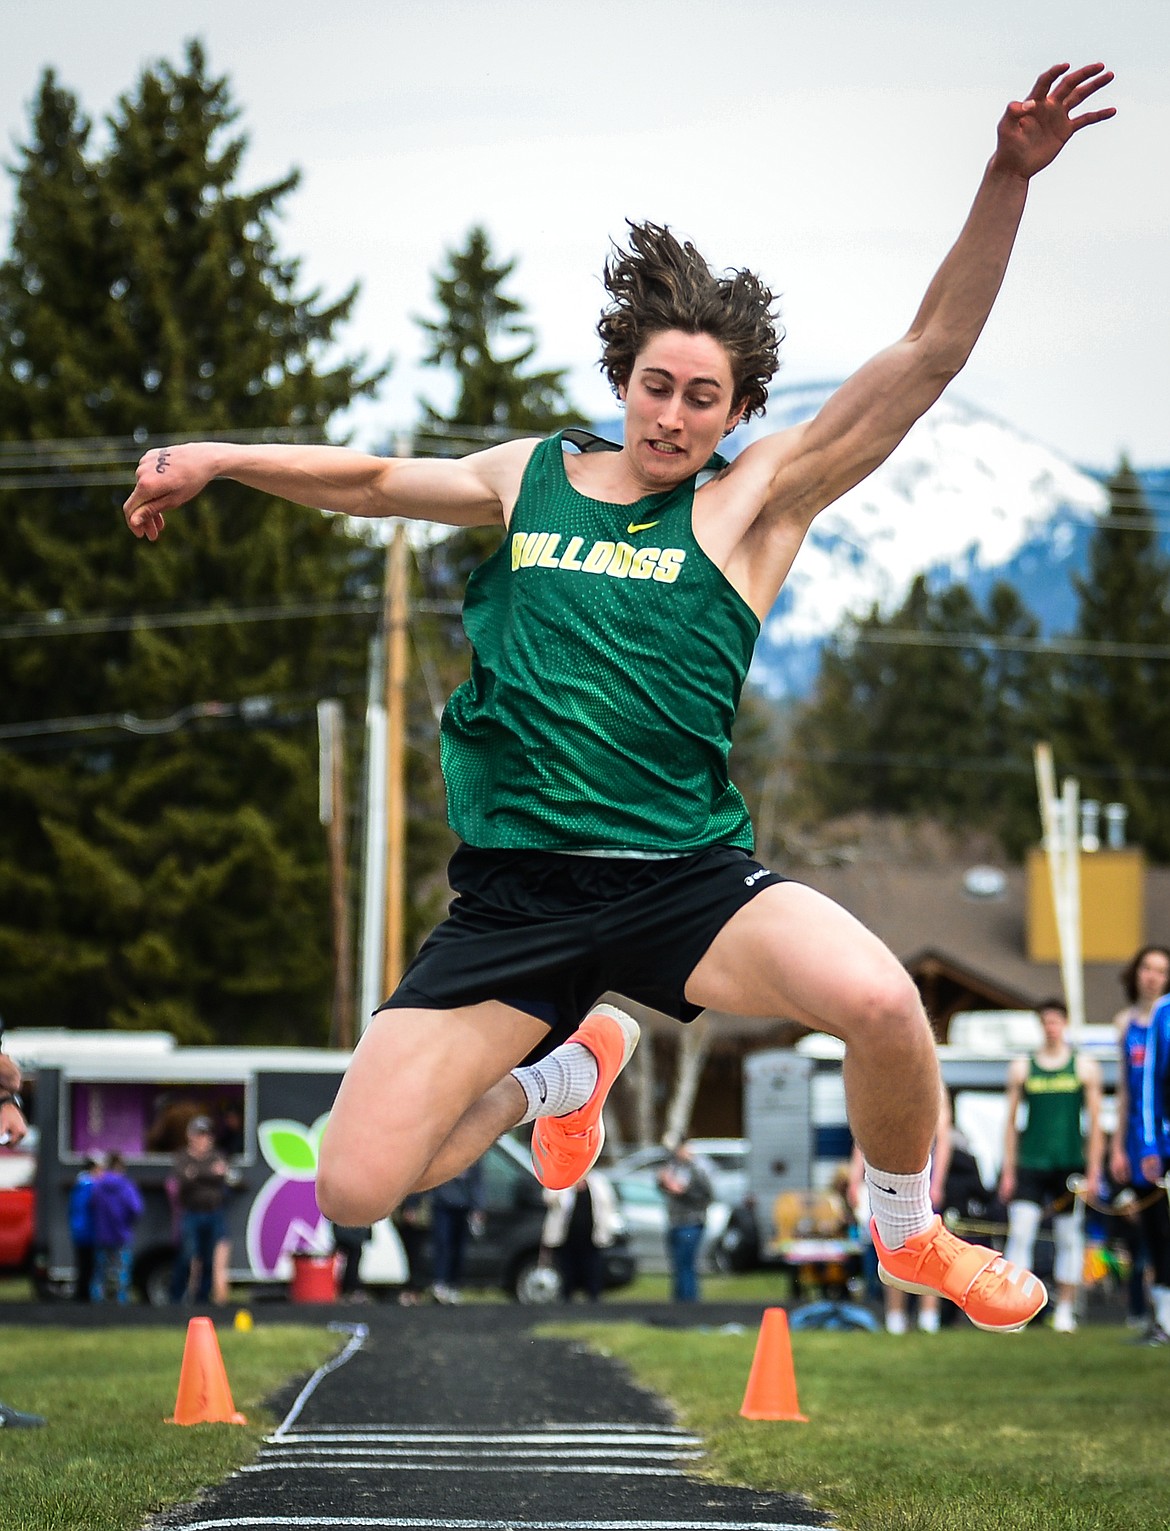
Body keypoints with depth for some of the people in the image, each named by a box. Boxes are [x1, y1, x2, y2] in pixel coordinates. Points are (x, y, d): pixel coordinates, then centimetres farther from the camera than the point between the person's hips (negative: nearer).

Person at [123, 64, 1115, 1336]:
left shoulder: (756, 500, 4)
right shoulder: (529, 477, 13)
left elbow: (930, 353, -4)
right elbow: (375, 480, 27)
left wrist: (1008, 179, -15)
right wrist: (218, 458, 14)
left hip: (683, 880, -2)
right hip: (510, 891, 3)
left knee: (879, 1002, -34)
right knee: (350, 1195, -8)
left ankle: (911, 1237, 1)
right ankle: (561, 1073, 27)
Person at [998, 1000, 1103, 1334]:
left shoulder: (1085, 1067, 5)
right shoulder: (1022, 1068, 7)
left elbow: (1095, 1123, 6)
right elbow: (1011, 1121, 10)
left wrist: (1093, 1170, -1)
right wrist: (1008, 1171, 5)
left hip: (1070, 1165, 0)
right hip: (1030, 1165, 0)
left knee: (1069, 1239, 4)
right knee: (1019, 1233, -10)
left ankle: (1065, 1310, 11)